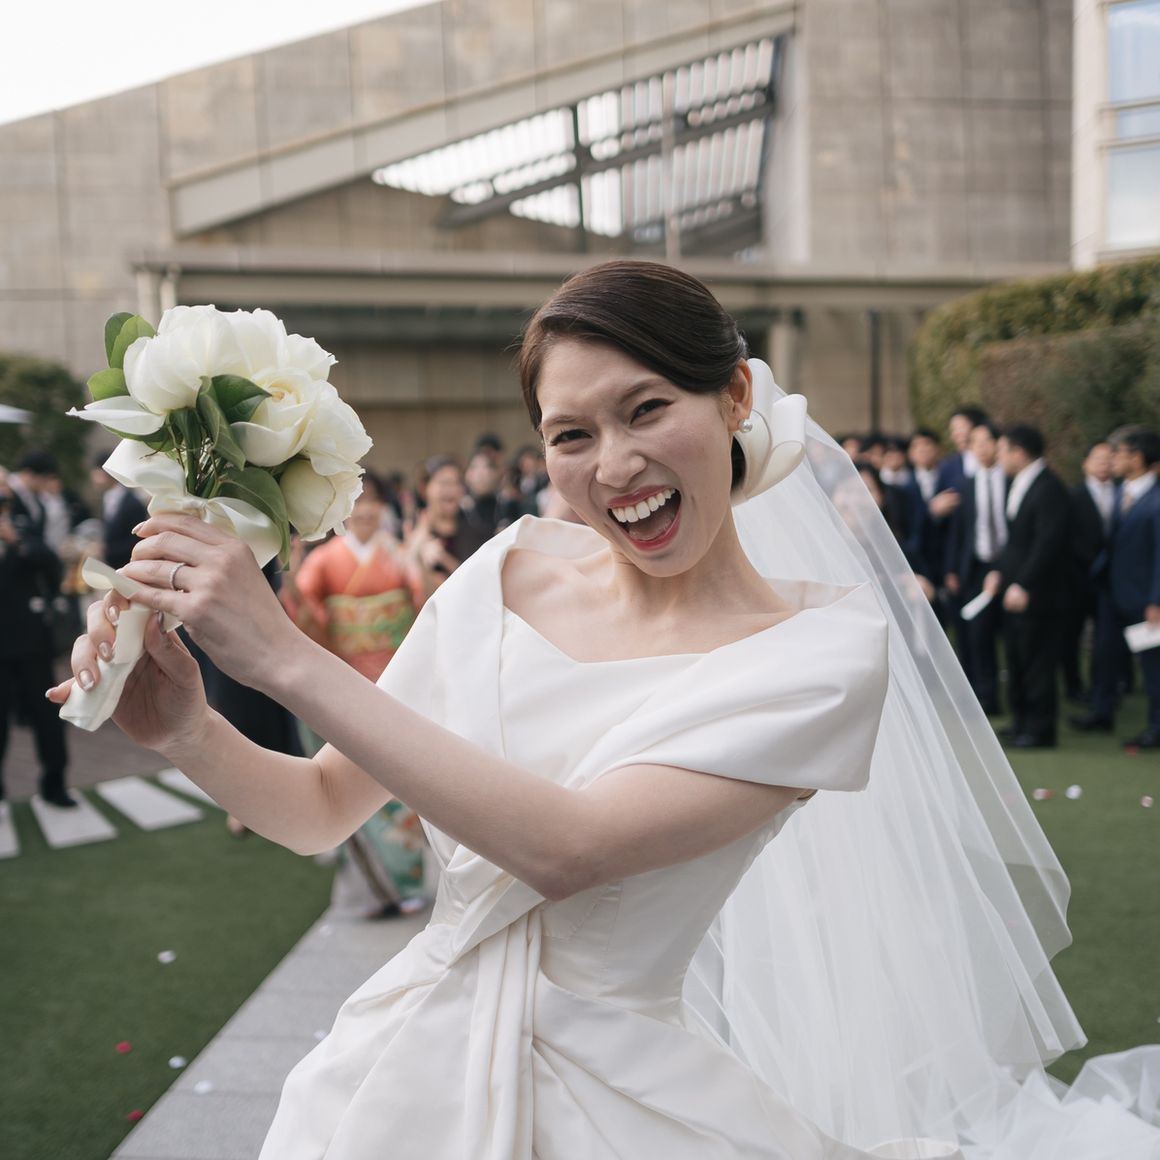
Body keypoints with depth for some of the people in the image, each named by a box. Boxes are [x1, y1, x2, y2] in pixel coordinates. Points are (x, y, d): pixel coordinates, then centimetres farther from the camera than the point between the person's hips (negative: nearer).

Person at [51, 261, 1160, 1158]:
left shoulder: (824, 650, -14)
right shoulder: (513, 570, -1)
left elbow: (564, 847, -25)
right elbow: (323, 810, 4)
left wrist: (287, 658, -24)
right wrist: (186, 731, -16)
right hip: (412, 1065, 4)